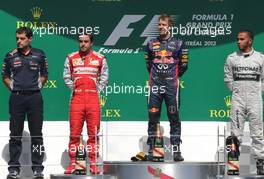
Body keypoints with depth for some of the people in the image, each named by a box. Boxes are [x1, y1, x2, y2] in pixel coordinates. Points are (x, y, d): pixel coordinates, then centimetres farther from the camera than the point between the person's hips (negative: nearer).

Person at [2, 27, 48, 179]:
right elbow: (5, 76, 14)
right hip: (17, 98, 0)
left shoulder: (39, 55, 4)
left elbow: (44, 75, 14)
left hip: (34, 97, 0)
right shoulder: (11, 56, 4)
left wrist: (38, 87, 4)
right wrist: (13, 88, 3)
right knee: (15, 135, 2)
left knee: (37, 134, 2)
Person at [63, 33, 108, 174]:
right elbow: (66, 76, 13)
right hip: (77, 98, 0)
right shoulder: (71, 58, 10)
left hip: (93, 98, 0)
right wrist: (73, 87, 5)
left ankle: (93, 164, 4)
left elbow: (104, 78, 11)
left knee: (93, 132, -1)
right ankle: (72, 163, 2)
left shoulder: (100, 59, 8)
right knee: (74, 133, -1)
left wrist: (97, 90, 3)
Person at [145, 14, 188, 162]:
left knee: (174, 118, 0)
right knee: (153, 117, 1)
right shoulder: (151, 44, 10)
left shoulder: (178, 44, 4)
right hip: (155, 85, 2)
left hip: (172, 85, -2)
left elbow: (184, 65, 9)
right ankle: (150, 149, 6)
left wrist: (174, 76, 12)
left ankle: (177, 151, 2)